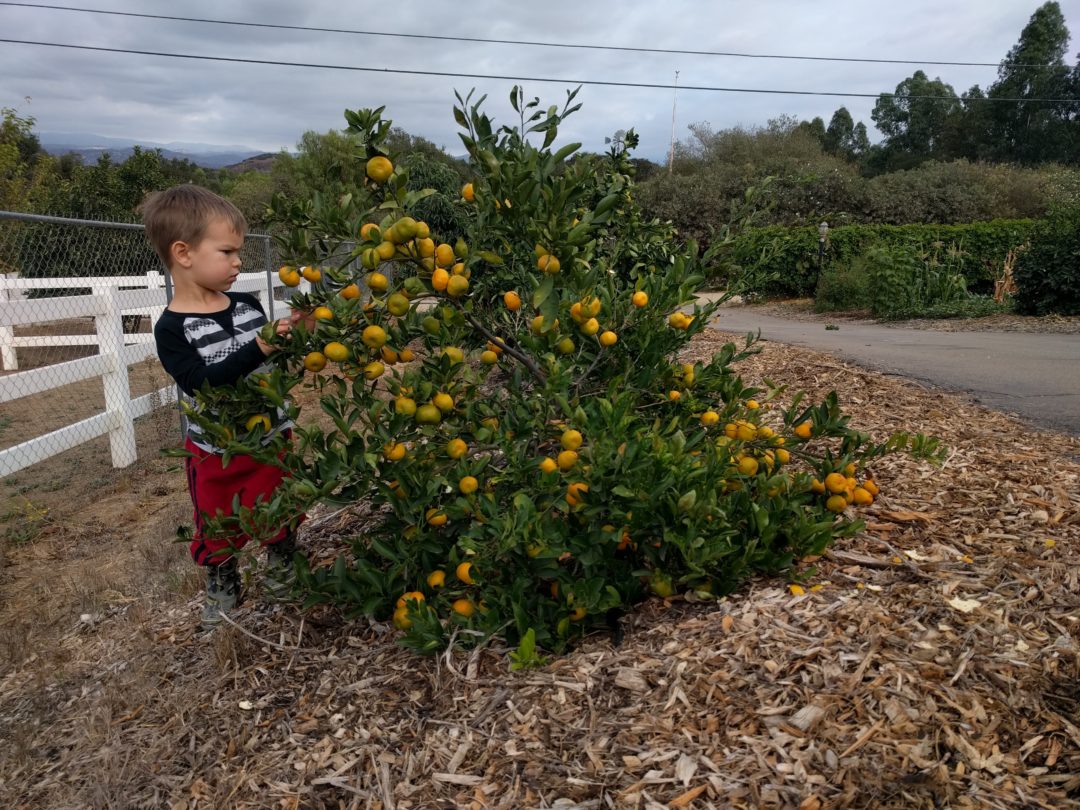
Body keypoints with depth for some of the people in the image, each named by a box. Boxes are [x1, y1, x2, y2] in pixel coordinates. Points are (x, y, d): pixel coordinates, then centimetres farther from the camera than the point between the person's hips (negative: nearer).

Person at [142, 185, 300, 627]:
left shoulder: (249, 305, -4)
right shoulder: (172, 329, -18)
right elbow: (202, 382, -30)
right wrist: (259, 349, -38)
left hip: (271, 438, 4)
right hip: (216, 451, -3)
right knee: (219, 528, 15)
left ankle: (285, 578, 41)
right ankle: (221, 590, 38)